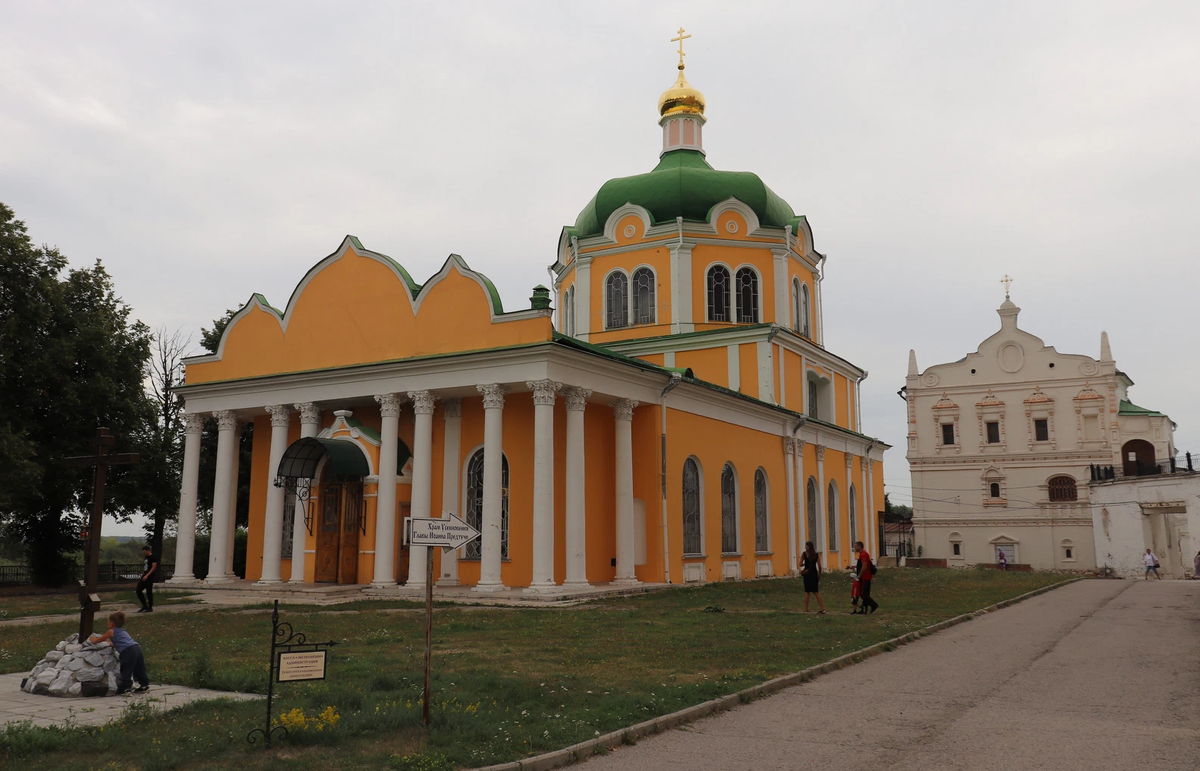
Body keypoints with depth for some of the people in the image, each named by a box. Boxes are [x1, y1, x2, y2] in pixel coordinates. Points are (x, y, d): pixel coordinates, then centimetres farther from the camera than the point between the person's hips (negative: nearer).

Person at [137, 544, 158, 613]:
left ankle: (150, 608, 3)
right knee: (138, 590, 4)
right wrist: (142, 576, 16)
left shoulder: (153, 557, -9)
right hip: (144, 577, 9)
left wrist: (147, 575, -23)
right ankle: (144, 606, 14)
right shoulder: (145, 557, 17)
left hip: (149, 577, -9)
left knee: (149, 592, -5)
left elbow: (154, 567, -17)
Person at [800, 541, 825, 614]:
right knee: (816, 592, 11)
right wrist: (819, 575, 12)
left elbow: (800, 564, -9)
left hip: (807, 574, -3)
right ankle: (822, 608, 6)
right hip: (814, 574, 3)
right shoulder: (816, 555, 3)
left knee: (807, 592, 5)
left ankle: (806, 609, 6)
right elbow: (819, 566, 2)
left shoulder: (804, 554, -8)